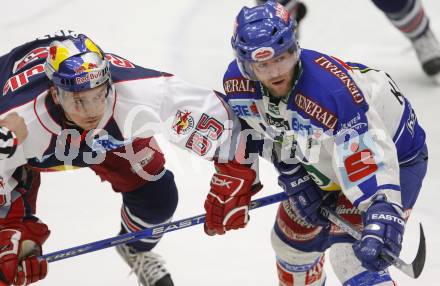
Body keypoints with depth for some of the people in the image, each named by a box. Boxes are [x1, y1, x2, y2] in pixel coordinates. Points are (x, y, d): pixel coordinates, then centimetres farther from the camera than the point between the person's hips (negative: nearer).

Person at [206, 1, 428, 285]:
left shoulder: (333, 90, -40)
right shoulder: (238, 82, -19)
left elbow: (372, 162, -40)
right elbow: (272, 138, 2)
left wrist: (381, 221, -50)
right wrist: (296, 181, -4)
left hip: (394, 156, -7)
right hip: (323, 161, 8)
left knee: (353, 259, -20)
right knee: (293, 235, 19)